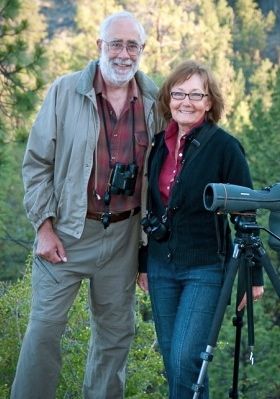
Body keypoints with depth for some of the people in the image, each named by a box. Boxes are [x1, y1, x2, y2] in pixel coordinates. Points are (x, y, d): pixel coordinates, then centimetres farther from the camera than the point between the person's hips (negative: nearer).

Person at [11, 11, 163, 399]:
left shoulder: (153, 101, 4)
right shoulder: (65, 91, -5)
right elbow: (37, 162, -3)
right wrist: (45, 227, -8)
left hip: (123, 235, 3)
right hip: (67, 232, -3)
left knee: (116, 332, 12)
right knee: (45, 328, -3)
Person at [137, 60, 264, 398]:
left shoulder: (224, 147, -10)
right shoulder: (159, 145, 7)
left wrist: (252, 275, -8)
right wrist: (143, 263, 19)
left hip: (205, 268, -6)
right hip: (161, 267, 6)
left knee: (185, 358, -13)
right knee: (171, 360, 11)